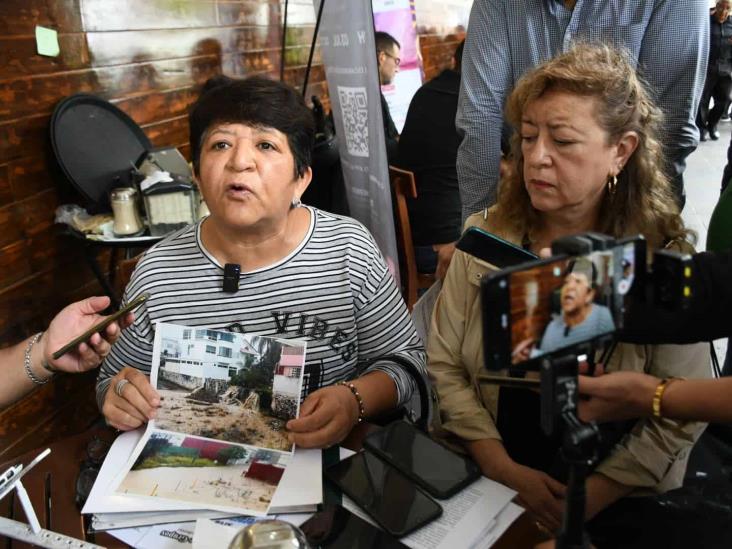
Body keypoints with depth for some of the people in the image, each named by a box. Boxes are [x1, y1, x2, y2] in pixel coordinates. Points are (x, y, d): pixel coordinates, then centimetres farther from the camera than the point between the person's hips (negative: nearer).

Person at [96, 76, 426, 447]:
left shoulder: (349, 247, -8)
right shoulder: (156, 274, -7)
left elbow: (405, 359, -1)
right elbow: (110, 382, 8)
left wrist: (355, 400, -20)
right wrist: (120, 398, -15)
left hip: (331, 463, -1)